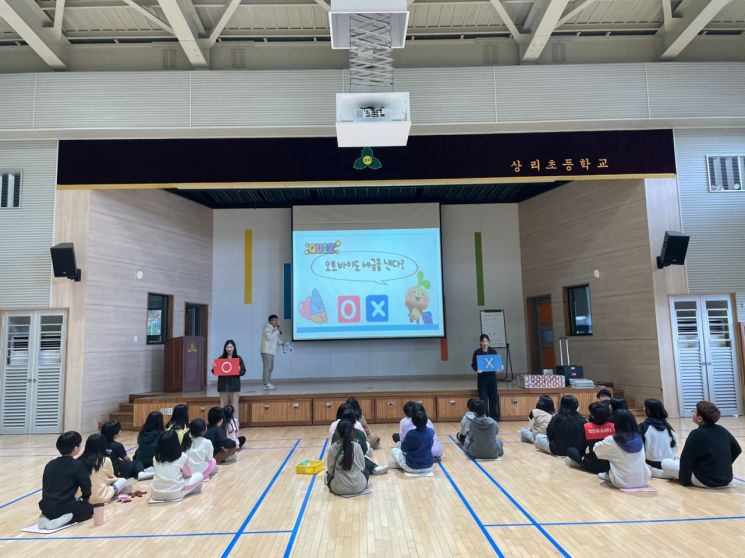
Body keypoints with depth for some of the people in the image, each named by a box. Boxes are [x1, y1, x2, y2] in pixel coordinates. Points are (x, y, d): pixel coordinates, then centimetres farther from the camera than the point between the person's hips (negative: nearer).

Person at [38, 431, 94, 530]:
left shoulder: (50, 464, 9)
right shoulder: (77, 464, -10)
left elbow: (45, 487, 18)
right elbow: (86, 485, -7)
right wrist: (85, 498, 17)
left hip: (47, 507, 7)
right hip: (65, 507, -6)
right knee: (89, 508, 20)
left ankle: (47, 517, 7)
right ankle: (64, 520, -7)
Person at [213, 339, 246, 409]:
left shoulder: (238, 358, 3)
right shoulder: (221, 358, 4)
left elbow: (243, 371, 1)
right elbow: (214, 372, 4)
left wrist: (239, 370, -19)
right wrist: (214, 369, -17)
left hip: (234, 384, -1)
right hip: (223, 385, 1)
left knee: (234, 406, 2)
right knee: (223, 405, 7)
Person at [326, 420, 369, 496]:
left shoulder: (332, 449, -11)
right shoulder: (357, 446, -9)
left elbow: (330, 469, -2)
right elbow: (362, 467, 1)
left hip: (339, 488, 1)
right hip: (358, 487, -1)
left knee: (329, 475, 33)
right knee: (366, 472, 31)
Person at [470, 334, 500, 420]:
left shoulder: (493, 351, 3)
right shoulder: (477, 352, -3)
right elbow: (473, 365, -2)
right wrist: (477, 370, -22)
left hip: (492, 376, 2)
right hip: (482, 377, -2)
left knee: (493, 397, 6)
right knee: (483, 398, 0)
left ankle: (494, 416, 17)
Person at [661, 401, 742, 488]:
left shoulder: (696, 434, -18)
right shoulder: (722, 430, -1)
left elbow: (686, 460, -15)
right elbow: (737, 450, 12)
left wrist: (684, 480, -2)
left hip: (706, 481, -6)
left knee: (665, 463, 3)